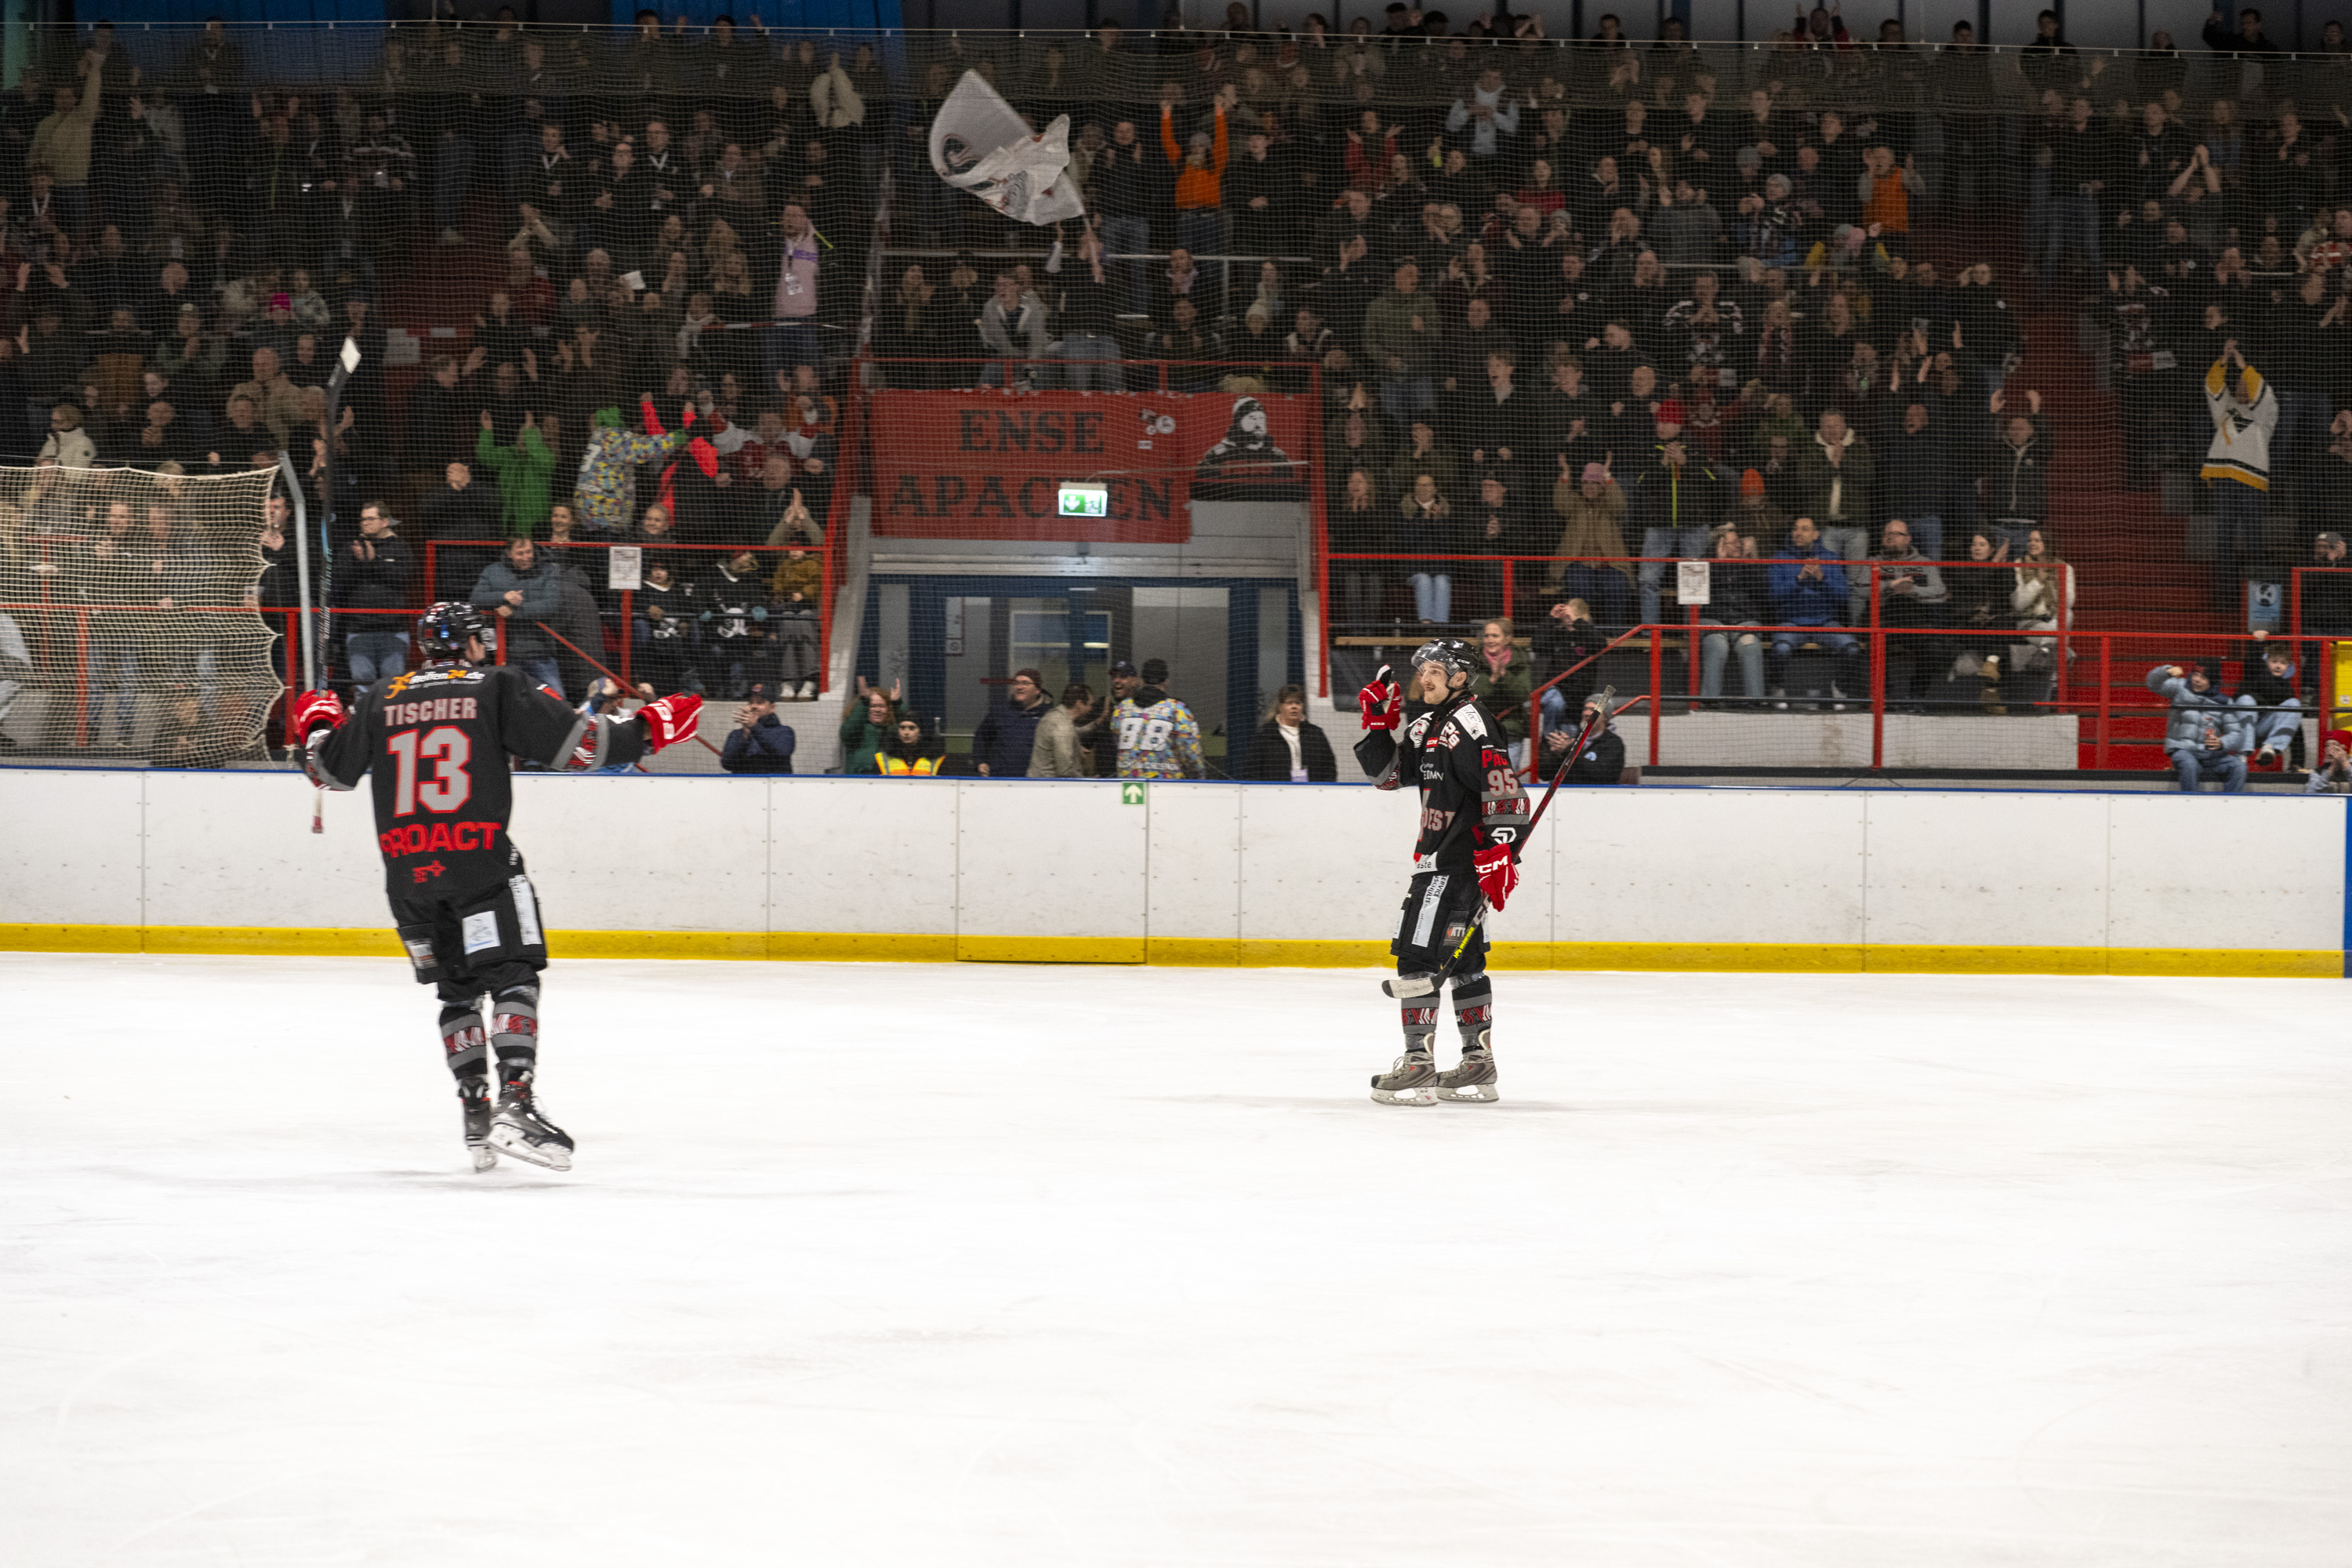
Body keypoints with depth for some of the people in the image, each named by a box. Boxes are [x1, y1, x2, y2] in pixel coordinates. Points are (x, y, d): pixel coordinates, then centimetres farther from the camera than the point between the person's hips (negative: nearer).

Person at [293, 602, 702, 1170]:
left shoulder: (382, 699, 13)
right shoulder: (496, 687, 3)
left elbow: (332, 769, 21)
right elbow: (574, 744, -3)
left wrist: (315, 725, 42)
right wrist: (649, 728, 8)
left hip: (406, 867, 4)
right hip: (478, 861, -4)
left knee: (457, 991, 17)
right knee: (513, 978, -6)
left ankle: (476, 1115, 13)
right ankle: (516, 1104, -24)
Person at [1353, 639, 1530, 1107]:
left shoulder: (1469, 723, -15)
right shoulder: (1427, 724, 15)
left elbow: (1504, 789, -22)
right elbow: (1386, 771, 20)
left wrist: (1501, 853, -27)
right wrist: (1379, 718, 6)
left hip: (1461, 860, -11)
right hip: (1440, 858, 11)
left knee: (1418, 954, -11)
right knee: (1462, 961, 15)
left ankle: (1418, 1068, -11)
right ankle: (1478, 1067, 21)